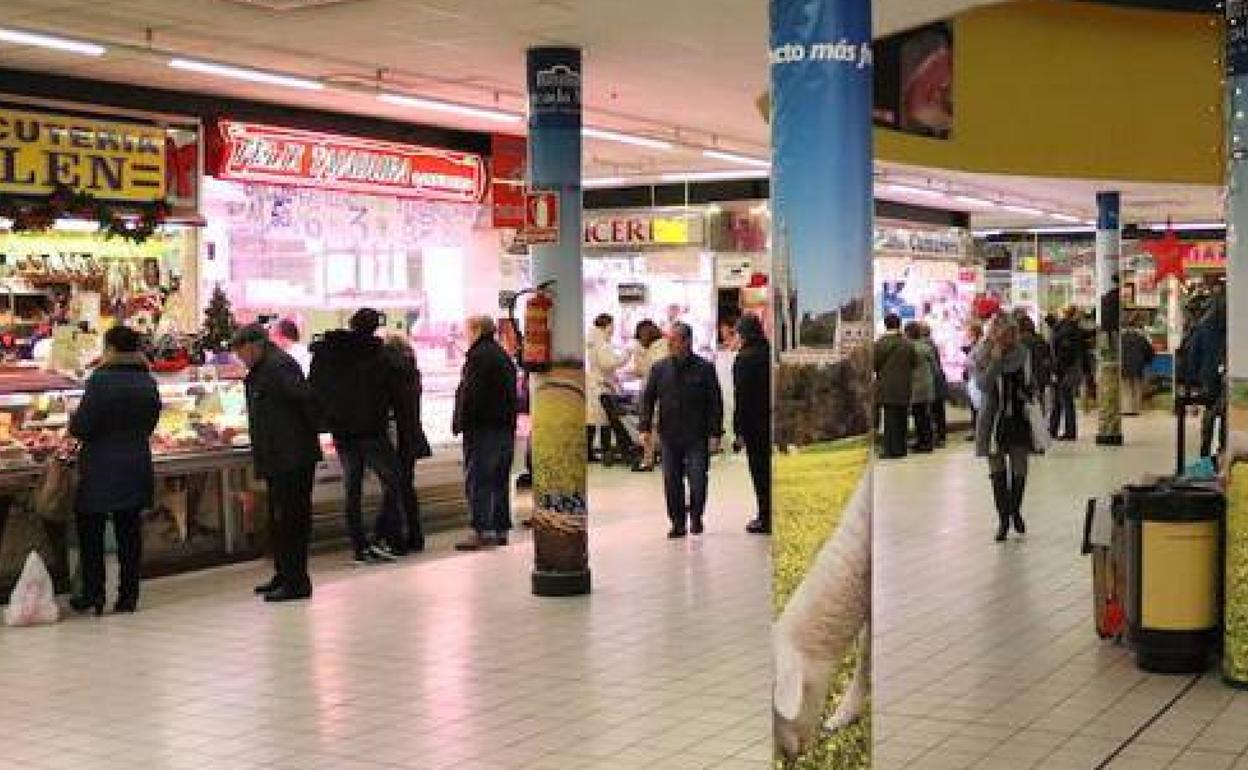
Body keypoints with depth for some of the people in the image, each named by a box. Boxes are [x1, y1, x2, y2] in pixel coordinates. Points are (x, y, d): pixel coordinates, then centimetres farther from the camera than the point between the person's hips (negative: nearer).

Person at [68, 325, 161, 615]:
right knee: (129, 532, 9)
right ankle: (128, 595, 11)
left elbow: (81, 427, -15)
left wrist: (74, 422, 5)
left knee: (91, 532, 8)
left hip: (101, 471, -5)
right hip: (138, 469, 5)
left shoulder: (100, 381, -15)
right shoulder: (148, 383, 4)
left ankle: (93, 593, 10)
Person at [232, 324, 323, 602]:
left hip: (293, 459, -11)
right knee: (279, 517, 17)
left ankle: (296, 582, -3)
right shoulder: (260, 372, 17)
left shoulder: (279, 367, -16)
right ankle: (283, 575, 27)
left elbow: (308, 399, -25)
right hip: (278, 459, 11)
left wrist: (313, 431, -13)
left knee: (291, 518, -7)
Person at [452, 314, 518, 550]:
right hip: (505, 426, 9)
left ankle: (483, 531, -11)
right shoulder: (504, 356, 18)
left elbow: (469, 394, -17)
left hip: (482, 427, -9)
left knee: (478, 480, -7)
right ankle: (501, 529, 16)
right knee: (499, 480, 13)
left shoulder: (478, 356, -12)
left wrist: (459, 423, -11)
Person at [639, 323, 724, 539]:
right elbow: (648, 399, 8)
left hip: (697, 438, -2)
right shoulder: (660, 369, 6)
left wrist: (715, 433, -6)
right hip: (669, 436, 3)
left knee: (698, 481, -3)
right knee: (672, 482, 4)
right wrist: (646, 429, -1)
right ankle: (678, 523, 15)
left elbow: (716, 403, -1)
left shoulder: (704, 368, -2)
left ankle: (696, 517, 20)